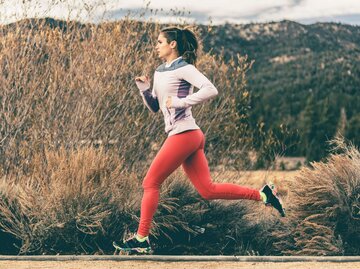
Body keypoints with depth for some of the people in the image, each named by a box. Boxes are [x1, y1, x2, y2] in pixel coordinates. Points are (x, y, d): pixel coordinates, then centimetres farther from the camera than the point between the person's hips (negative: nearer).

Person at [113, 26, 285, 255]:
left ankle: (141, 240, 2)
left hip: (184, 135, -9)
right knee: (208, 191, 6)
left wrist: (181, 102, -20)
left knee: (151, 184, -3)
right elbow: (155, 107, 22)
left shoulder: (183, 68, -8)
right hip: (190, 137, 9)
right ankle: (262, 195, 7)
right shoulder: (160, 72, 19)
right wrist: (144, 88, 6)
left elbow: (211, 90, -20)